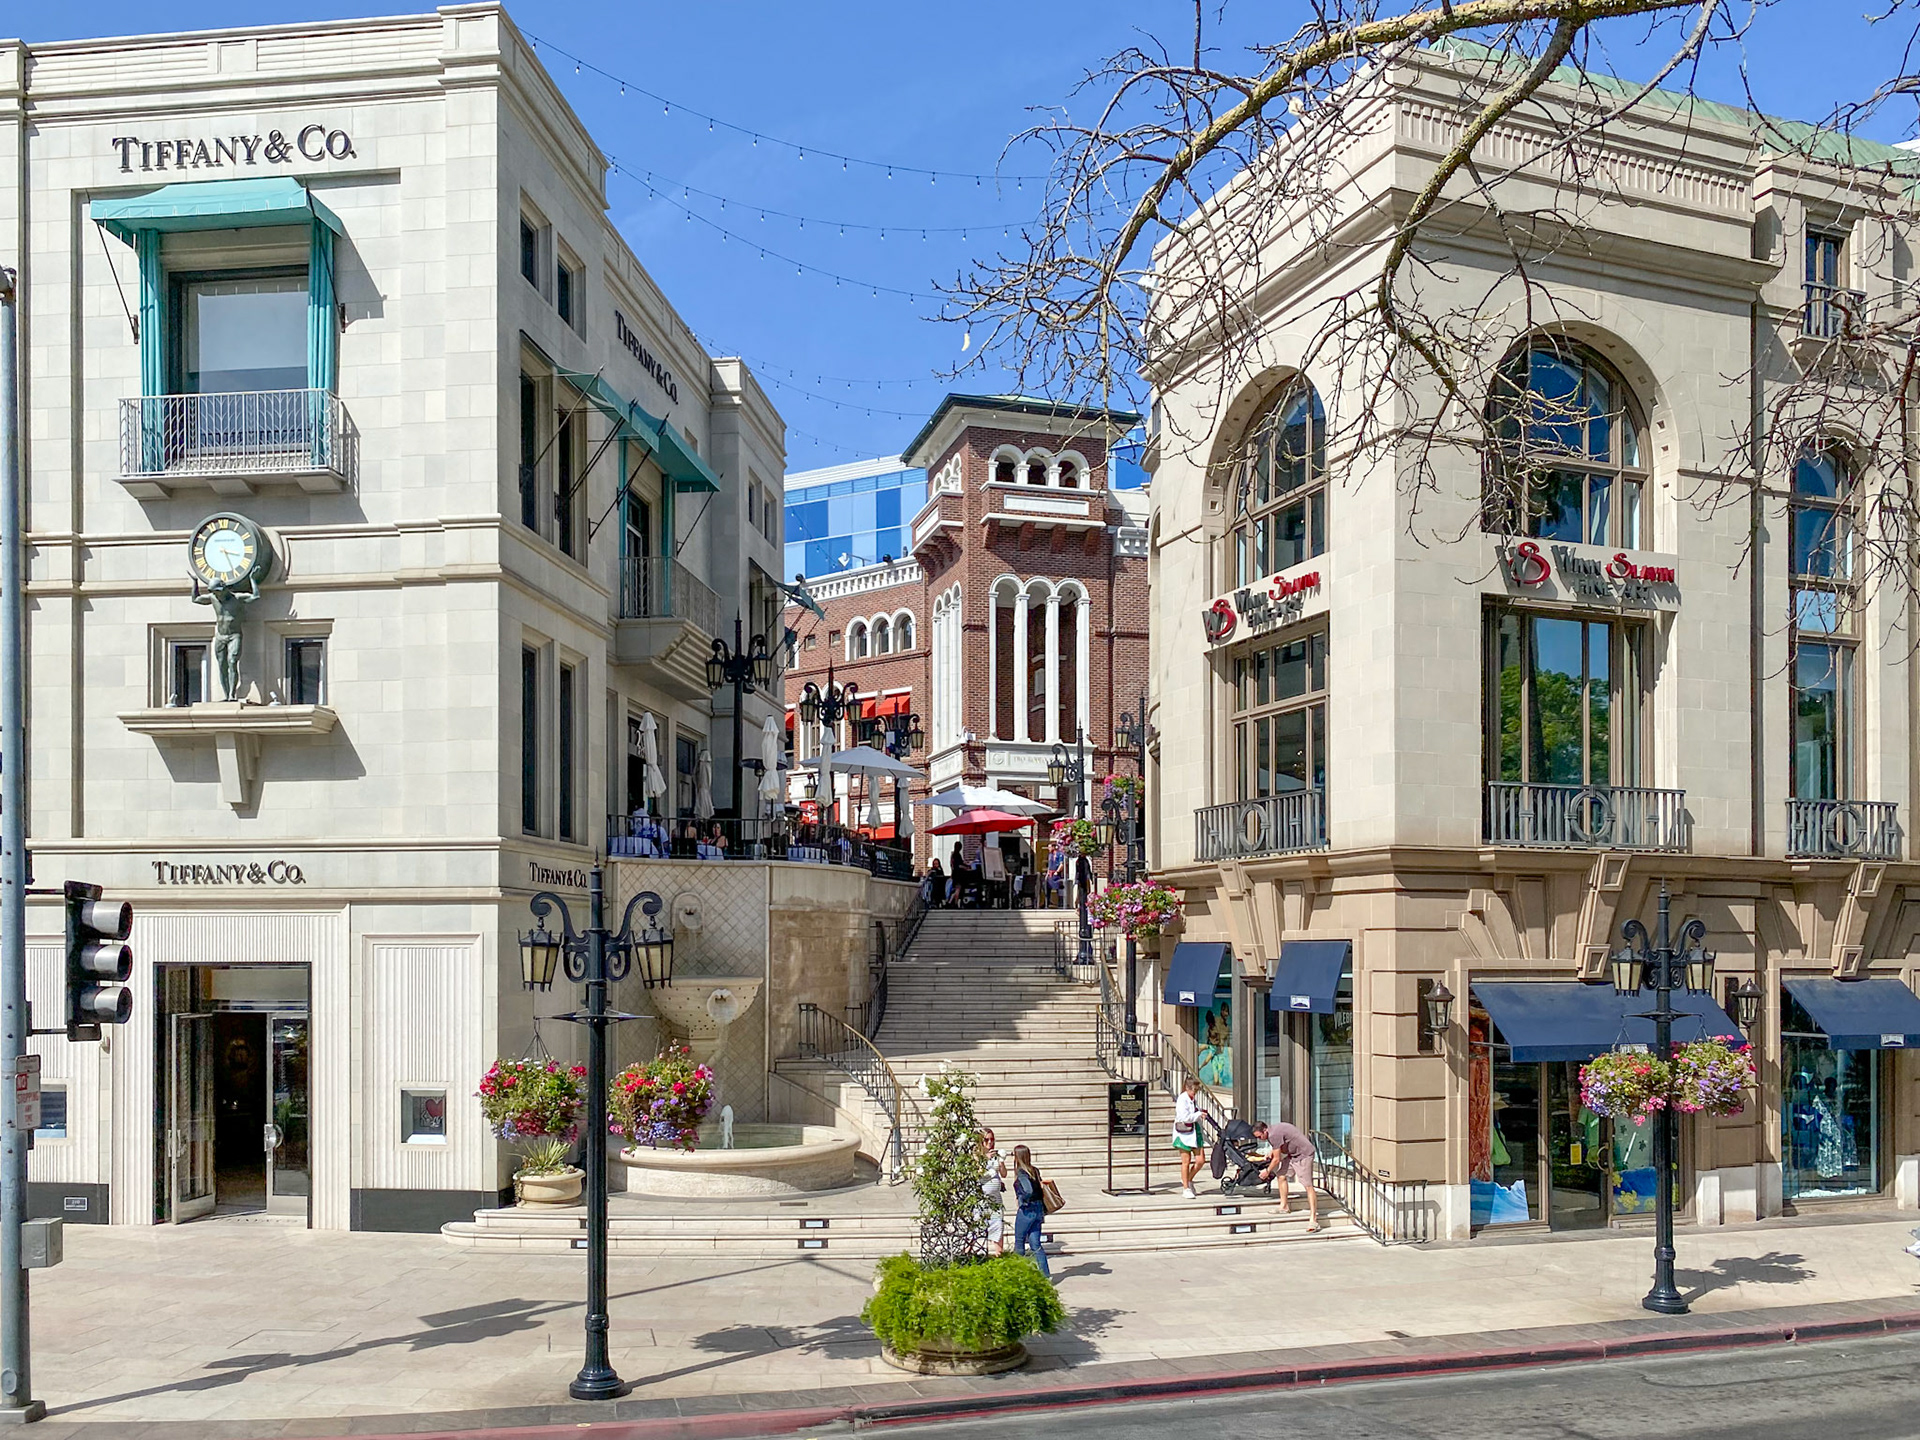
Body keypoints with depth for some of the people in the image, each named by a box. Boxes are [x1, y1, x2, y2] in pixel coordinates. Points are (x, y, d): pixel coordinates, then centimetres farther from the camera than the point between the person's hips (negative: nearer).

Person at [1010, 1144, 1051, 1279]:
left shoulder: (1021, 1172, -15)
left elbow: (1029, 1191, -27)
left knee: (1019, 1243, 10)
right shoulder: (1035, 1170, 8)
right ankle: (1045, 1274, 1)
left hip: (1026, 1211, -7)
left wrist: (1020, 1199, -10)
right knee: (1036, 1244, 7)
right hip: (1039, 1209, 7)